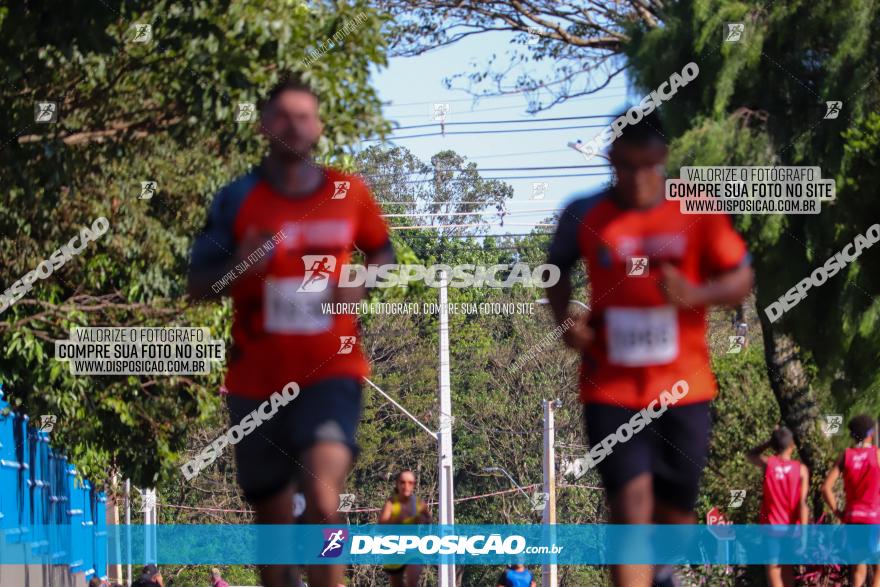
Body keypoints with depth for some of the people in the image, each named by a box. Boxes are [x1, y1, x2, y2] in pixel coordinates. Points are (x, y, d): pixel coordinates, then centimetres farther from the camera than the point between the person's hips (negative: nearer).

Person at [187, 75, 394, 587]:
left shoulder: (351, 194, 2)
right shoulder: (237, 200, -1)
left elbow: (382, 252, 19)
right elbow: (198, 287, 0)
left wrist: (362, 283, -3)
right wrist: (240, 266, -21)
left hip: (331, 373, -1)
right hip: (258, 380, 1)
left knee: (323, 505, -23)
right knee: (275, 522, 11)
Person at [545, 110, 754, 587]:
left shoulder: (697, 212, -4)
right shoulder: (584, 216, -3)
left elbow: (741, 280, 1)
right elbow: (557, 268, 16)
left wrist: (696, 294, -20)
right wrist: (564, 319, -3)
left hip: (683, 388, 1)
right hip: (611, 390, -1)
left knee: (675, 512, 13)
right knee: (631, 508, -14)